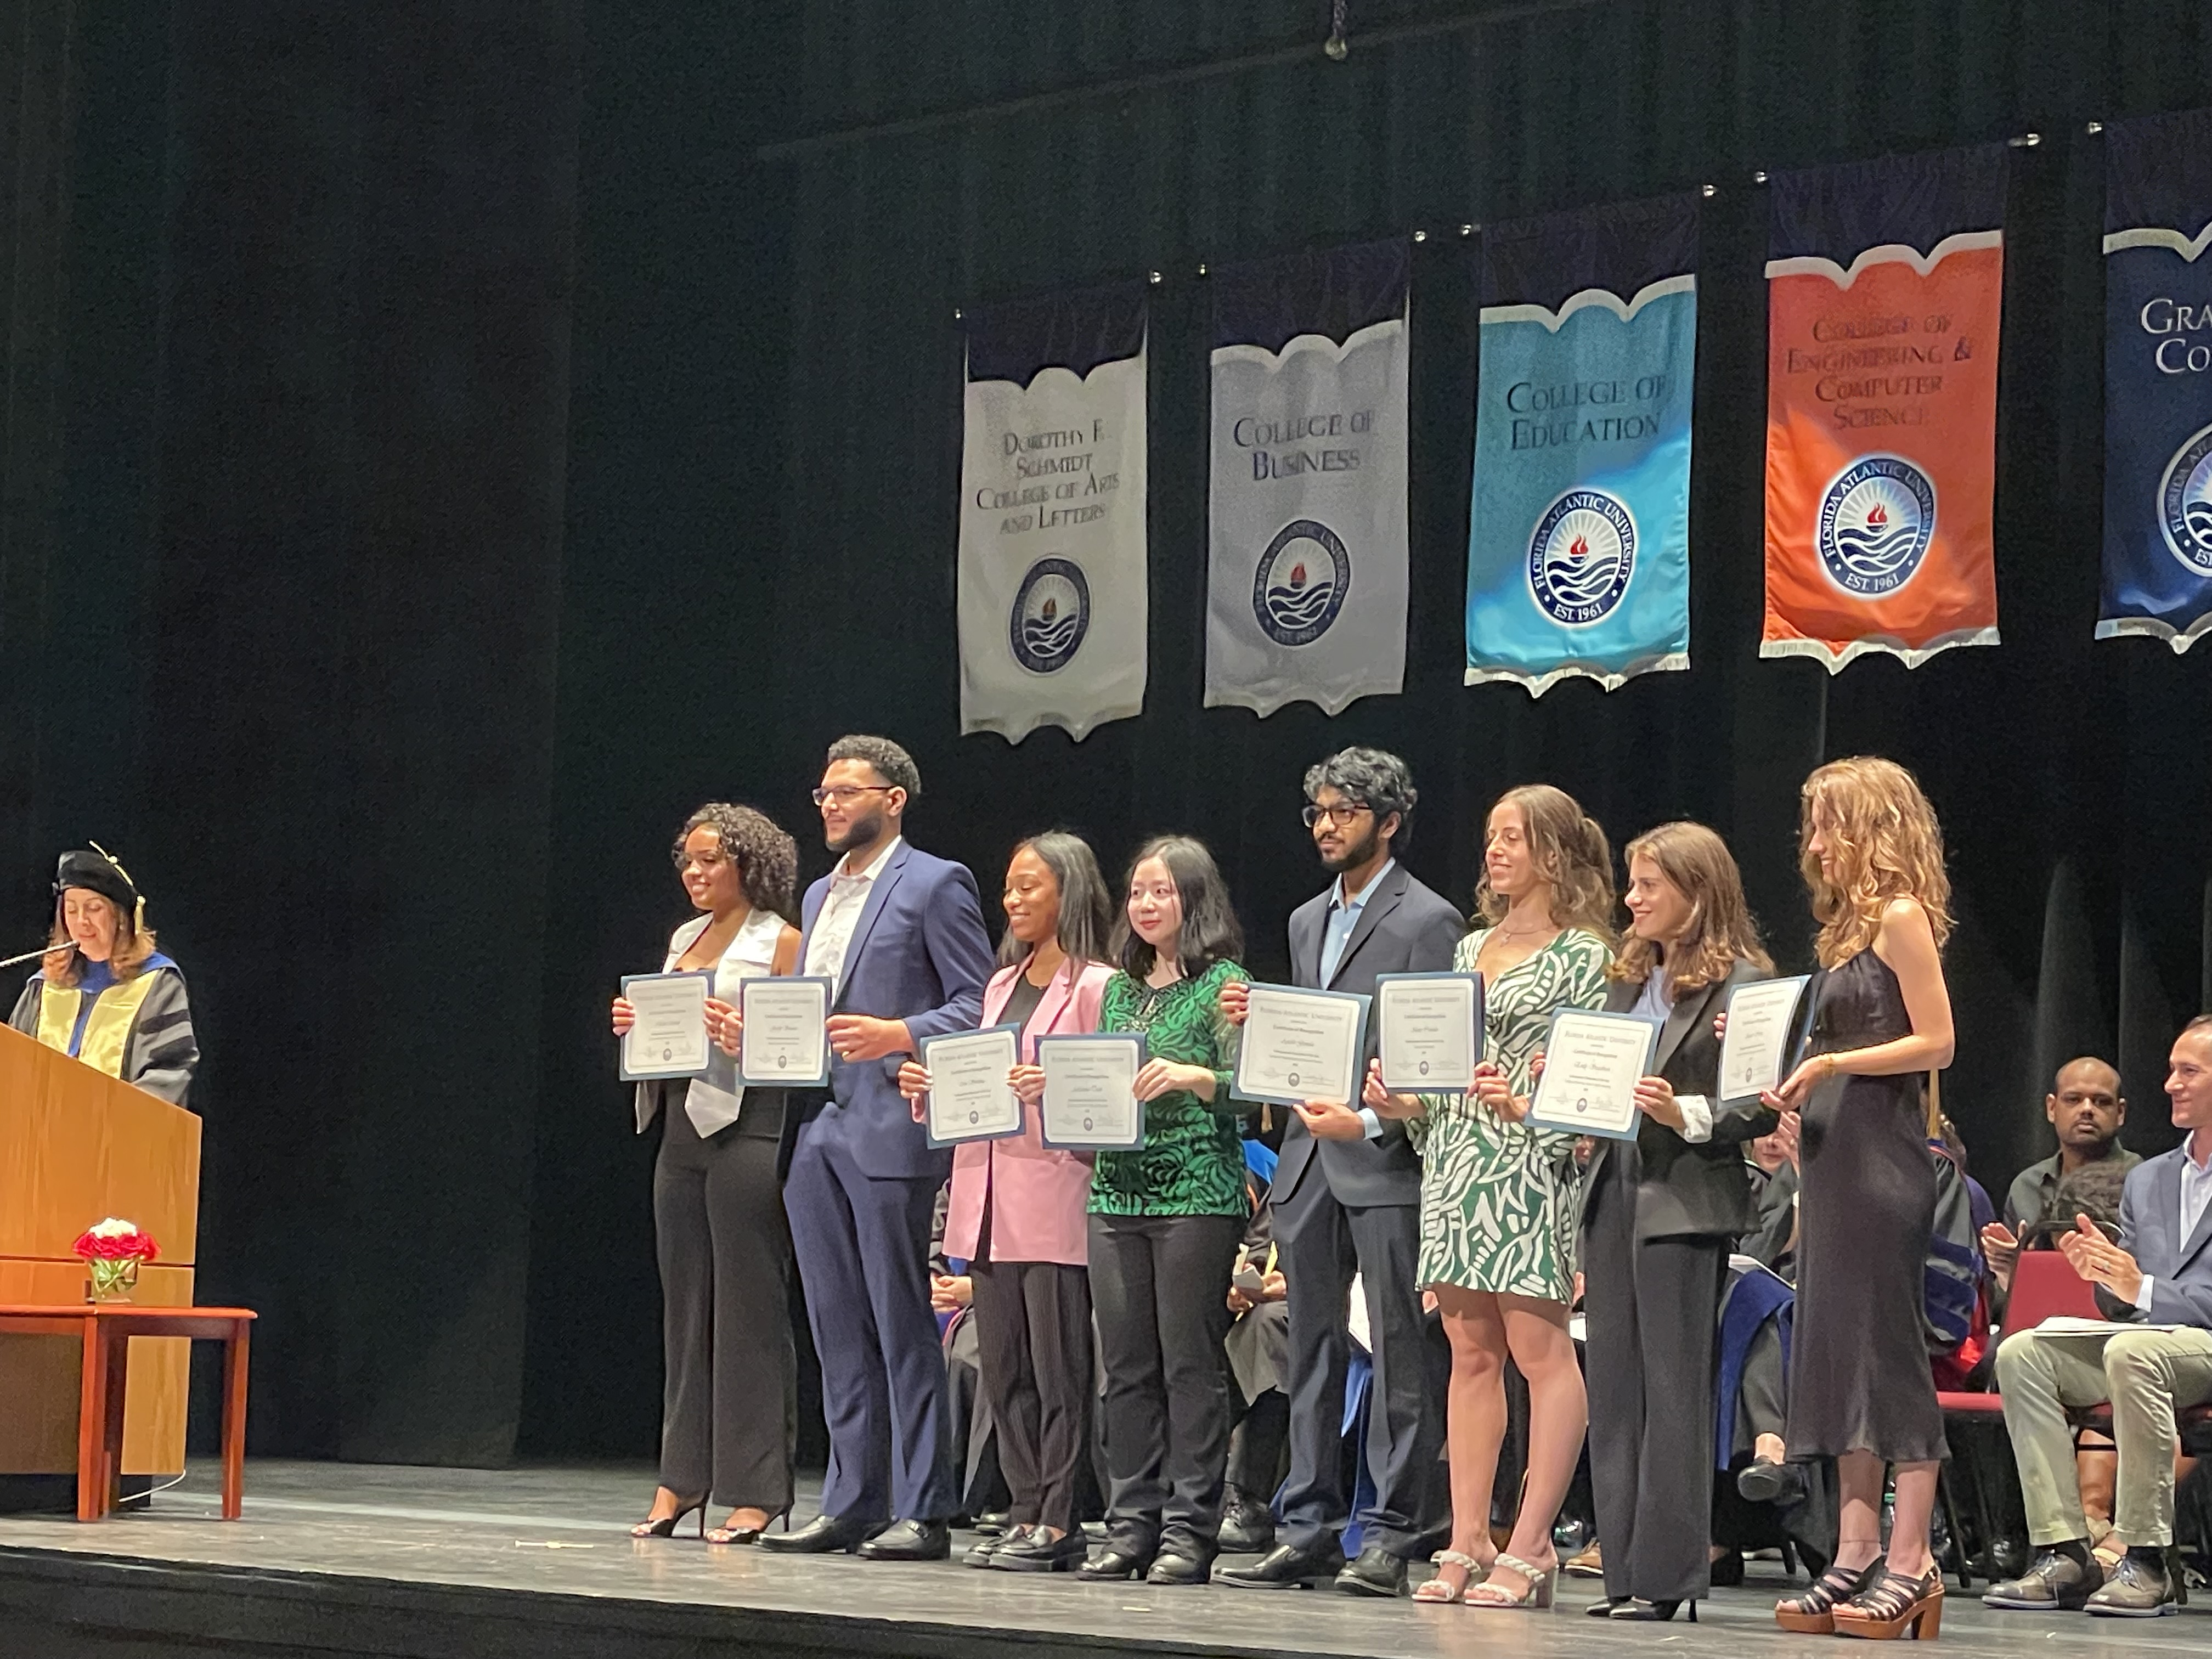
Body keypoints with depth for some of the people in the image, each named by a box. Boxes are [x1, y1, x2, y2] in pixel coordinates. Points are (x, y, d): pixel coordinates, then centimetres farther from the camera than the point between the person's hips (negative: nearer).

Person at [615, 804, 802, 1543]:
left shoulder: (779, 942, -3)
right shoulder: (684, 939, 17)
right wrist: (635, 1026, 4)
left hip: (747, 1131, -7)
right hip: (681, 1129, 7)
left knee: (749, 1309, -5)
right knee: (685, 1307, 9)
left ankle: (753, 1492, -3)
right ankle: (681, 1480, 14)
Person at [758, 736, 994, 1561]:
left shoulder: (934, 885, -3)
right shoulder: (820, 896, 21)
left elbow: (979, 1006, -8)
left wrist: (900, 1035, -22)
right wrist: (755, 1029, 8)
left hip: (890, 1130, -8)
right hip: (816, 1130, 8)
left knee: (903, 1325, -5)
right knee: (838, 1330, 9)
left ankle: (921, 1512, -2)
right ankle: (850, 1502, 14)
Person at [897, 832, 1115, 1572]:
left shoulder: (1095, 986, -3)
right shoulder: (1002, 985, 20)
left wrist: (1056, 1089, -24)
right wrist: (930, 1087, 6)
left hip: (1054, 1199, -8)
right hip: (989, 1198, 8)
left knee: (1059, 1367, -5)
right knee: (1003, 1368, 8)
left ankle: (1059, 1523, -3)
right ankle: (1025, 1512, 12)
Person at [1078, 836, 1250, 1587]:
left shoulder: (1222, 984, -2)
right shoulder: (1120, 988, 17)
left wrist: (1192, 1077, -26)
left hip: (1197, 1193, -6)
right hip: (1118, 1189, 6)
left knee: (1190, 1363, -5)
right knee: (1126, 1364, 7)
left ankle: (1190, 1530, -2)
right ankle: (1132, 1522, 12)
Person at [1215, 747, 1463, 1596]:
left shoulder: (1427, 921, -4)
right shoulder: (1306, 922, 20)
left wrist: (1369, 1122, -20)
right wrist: (1259, 1021, 5)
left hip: (1386, 1164, -7)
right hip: (1309, 1164, 8)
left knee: (1398, 1352, -5)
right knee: (1313, 1352, 9)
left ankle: (1388, 1535, -3)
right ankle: (1309, 1529, 12)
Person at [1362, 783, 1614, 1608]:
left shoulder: (1584, 954, -2)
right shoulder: (1472, 948, 19)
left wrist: (1527, 1106, -22)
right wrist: (1406, 1103, 4)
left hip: (1531, 1162, -7)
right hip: (1456, 1164, 7)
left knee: (1539, 1348, -8)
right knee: (1470, 1351, 6)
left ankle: (1528, 1548, -7)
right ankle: (1467, 1545, 8)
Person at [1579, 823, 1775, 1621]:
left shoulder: (1740, 983, -6)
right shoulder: (1628, 980, 18)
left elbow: (1759, 1108, -10)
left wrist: (1685, 1115, -24)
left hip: (1684, 1202, -8)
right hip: (1613, 1191, 8)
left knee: (1673, 1389, -4)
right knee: (1614, 1387, 8)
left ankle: (1667, 1575, 0)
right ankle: (1624, 1569, 12)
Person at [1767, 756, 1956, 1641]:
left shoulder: (1901, 917, -8)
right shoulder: (1850, 924, 18)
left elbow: (1936, 1043, -13)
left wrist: (1832, 1063, -19)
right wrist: (1791, 1076, 10)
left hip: (1885, 1156, -9)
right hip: (1832, 1154, 9)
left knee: (1887, 1344, -8)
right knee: (1837, 1346, 6)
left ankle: (1911, 1560, -6)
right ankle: (1857, 1552, 8)